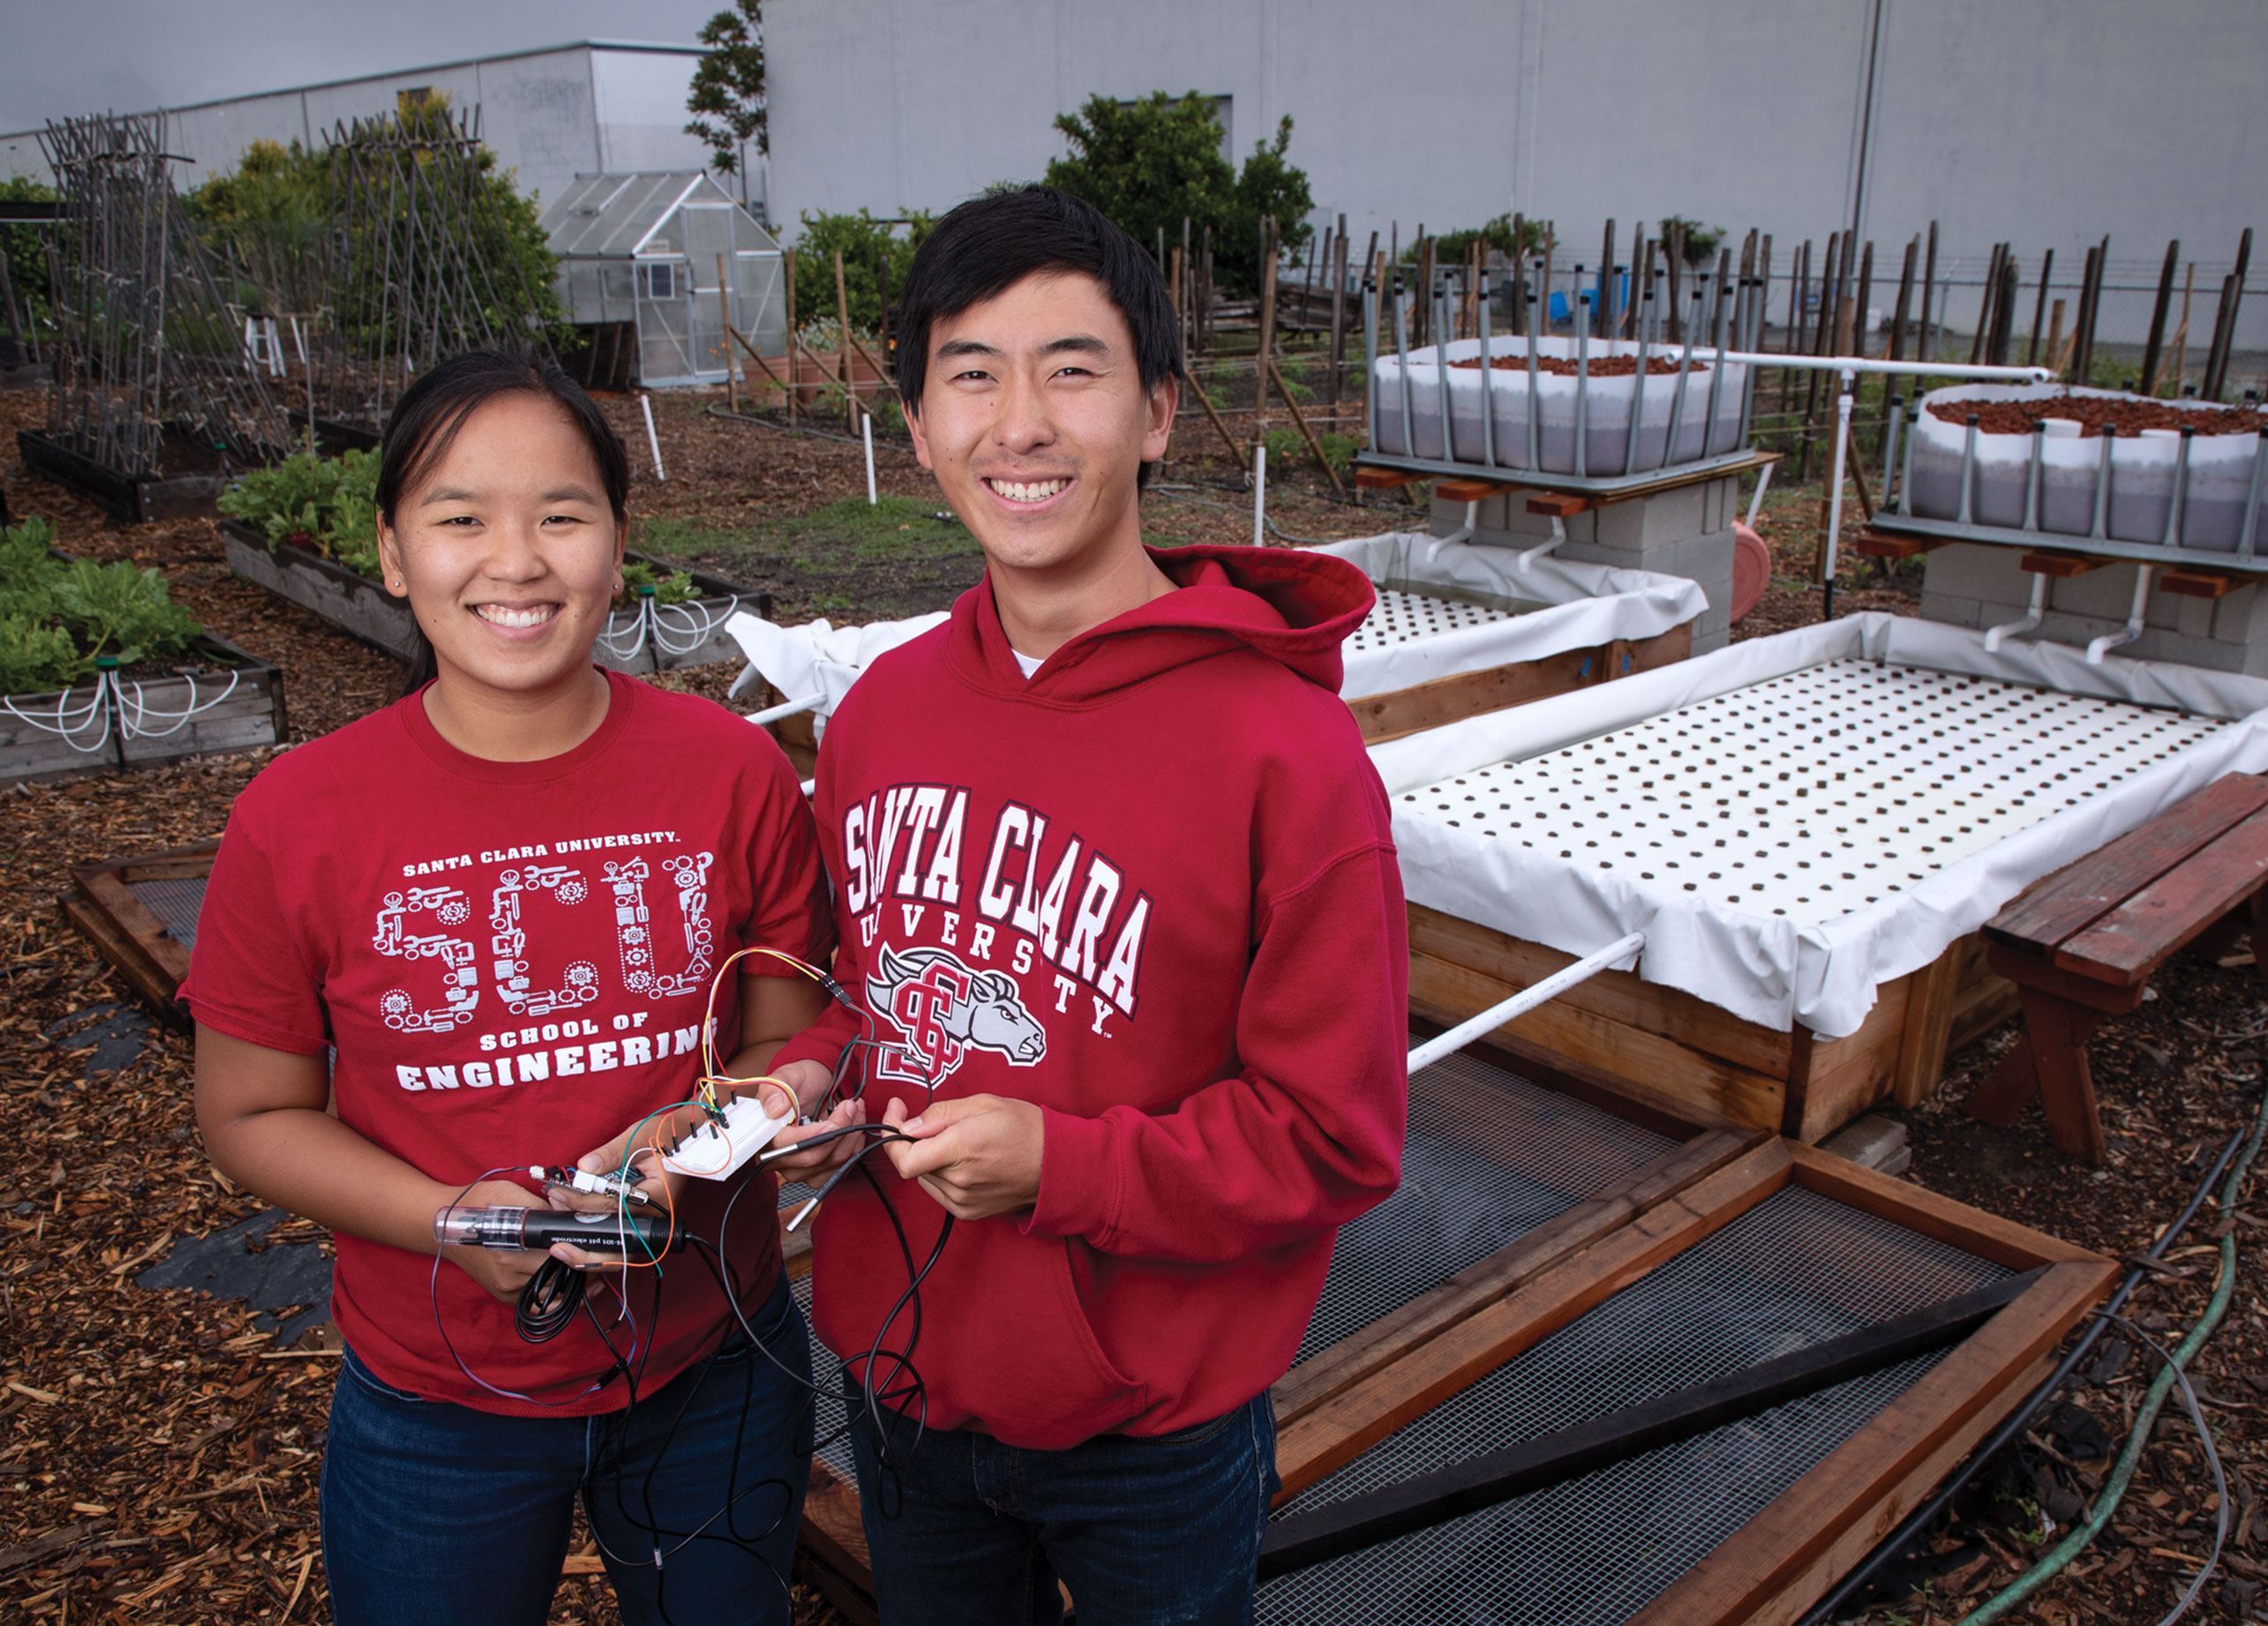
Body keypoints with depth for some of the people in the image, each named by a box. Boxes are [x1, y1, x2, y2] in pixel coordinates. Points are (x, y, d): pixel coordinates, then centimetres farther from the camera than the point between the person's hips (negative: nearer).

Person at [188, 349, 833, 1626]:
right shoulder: (298, 820, -12)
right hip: (436, 1407, 0)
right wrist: (449, 1218, -19)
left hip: (715, 1374, 1)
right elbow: (251, 1115, -3)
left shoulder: (734, 772, -12)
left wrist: (688, 1139, -21)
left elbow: (788, 1044, -2)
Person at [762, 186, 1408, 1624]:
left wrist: (1064, 1165, -25)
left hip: (1147, 1438, -4)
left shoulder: (1287, 751, -21)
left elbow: (1336, 1137, -17)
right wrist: (815, 1079, -8)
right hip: (901, 1385, 5)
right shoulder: (881, 712, -4)